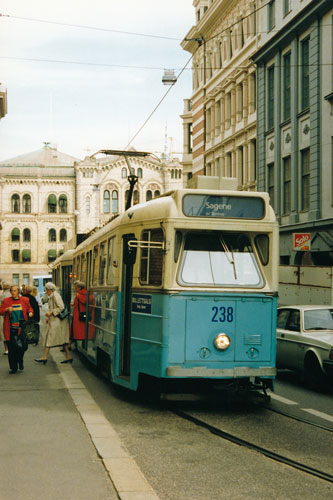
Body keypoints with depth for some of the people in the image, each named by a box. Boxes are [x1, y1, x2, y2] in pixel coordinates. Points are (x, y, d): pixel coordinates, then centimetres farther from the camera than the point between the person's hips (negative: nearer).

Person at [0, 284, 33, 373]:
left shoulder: (25, 300, 7)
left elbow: (30, 308, 17)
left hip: (22, 328, 1)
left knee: (22, 346, 3)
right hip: (11, 328, -1)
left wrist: (30, 313, -4)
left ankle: (20, 362, 30)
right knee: (11, 348, -3)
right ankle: (13, 367, 6)